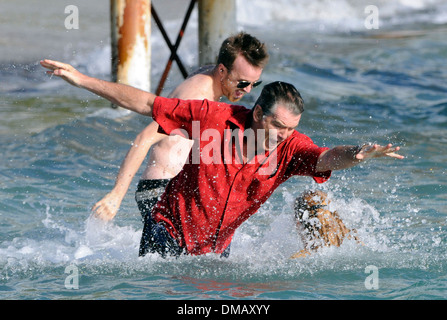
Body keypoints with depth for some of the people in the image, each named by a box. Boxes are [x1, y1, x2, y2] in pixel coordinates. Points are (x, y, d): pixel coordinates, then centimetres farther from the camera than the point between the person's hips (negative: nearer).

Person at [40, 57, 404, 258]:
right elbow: (144, 102, -13)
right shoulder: (213, 117, -21)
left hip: (217, 248, 4)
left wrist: (358, 154, -59)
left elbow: (326, 158, -35)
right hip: (171, 232, -4)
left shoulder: (289, 147, -15)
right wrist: (83, 80, -15)